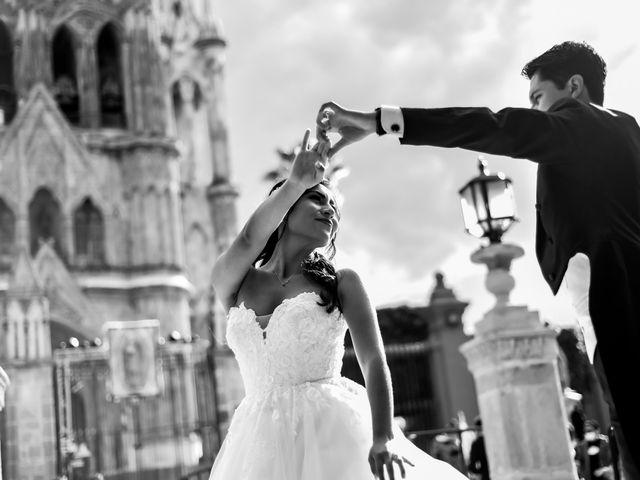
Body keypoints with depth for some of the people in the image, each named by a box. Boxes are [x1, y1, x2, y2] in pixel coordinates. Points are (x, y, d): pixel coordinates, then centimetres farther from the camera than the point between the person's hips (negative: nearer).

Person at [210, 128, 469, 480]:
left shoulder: (341, 283, 3)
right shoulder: (230, 280, 8)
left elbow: (374, 361, -7)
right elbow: (249, 241, -15)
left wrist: (383, 439, -22)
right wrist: (296, 182, -26)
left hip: (331, 432, -1)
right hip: (261, 443, 2)